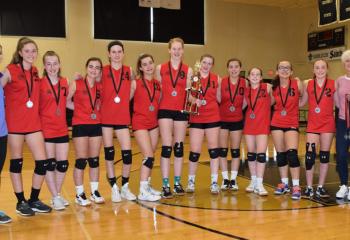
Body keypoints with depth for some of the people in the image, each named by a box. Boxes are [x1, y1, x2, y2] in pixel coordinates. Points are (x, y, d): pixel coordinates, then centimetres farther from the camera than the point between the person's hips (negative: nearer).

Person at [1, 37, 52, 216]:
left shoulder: (36, 72, 10)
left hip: (33, 123, 5)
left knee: (42, 162, 0)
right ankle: (21, 201, 20)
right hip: (14, 123, -4)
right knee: (16, 162, 7)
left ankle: (34, 200, 18)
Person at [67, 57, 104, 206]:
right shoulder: (76, 84, -4)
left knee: (95, 160, 9)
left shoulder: (100, 87, 7)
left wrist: (98, 108, 1)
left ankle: (95, 191, 21)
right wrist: (80, 108, -5)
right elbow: (66, 102, -4)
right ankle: (80, 194, 10)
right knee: (81, 160, -2)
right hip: (80, 125, -4)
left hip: (96, 125, 4)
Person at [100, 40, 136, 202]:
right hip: (106, 118, -1)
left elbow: (130, 94, 11)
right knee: (109, 153, 3)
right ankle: (114, 188, 16)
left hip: (123, 118, 1)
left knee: (127, 153, -4)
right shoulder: (103, 71, 0)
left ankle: (125, 187, 16)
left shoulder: (129, 71, 5)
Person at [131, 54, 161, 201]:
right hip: (140, 123, -5)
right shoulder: (136, 83, -6)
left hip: (154, 123, 5)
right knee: (149, 156, -14)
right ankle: (143, 192, -9)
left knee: (150, 157, 10)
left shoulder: (158, 84, 7)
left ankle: (146, 186, 23)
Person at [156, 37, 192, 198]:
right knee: (167, 147, -5)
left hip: (181, 111, 2)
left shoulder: (188, 70, 6)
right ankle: (165, 185, 1)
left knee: (179, 147, 7)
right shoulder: (160, 68, 5)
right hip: (165, 110, -1)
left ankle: (177, 182, 17)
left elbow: (189, 93, 7)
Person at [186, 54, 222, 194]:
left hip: (213, 118, 2)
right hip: (196, 118, -1)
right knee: (194, 151, 0)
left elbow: (219, 99, 15)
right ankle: (191, 181, 18)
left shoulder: (217, 79, 7)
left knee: (214, 149, 3)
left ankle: (214, 182, 12)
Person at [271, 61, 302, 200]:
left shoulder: (297, 83, -7)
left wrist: (295, 108, 4)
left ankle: (296, 186, -7)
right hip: (276, 123, 3)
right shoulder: (274, 87, 0)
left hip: (292, 124, -3)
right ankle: (284, 183, 23)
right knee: (280, 154, 9)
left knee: (292, 153, -16)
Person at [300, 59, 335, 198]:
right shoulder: (308, 84, 4)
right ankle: (309, 188, 3)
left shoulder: (333, 84, 2)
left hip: (328, 124, 0)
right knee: (310, 154, -7)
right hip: (312, 124, 0)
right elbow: (301, 102, 10)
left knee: (324, 155, 6)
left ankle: (320, 187, 17)